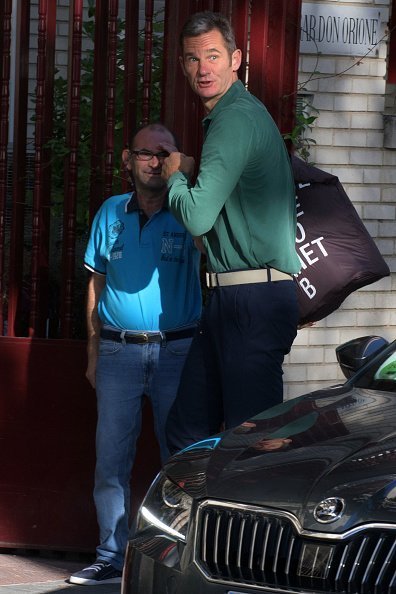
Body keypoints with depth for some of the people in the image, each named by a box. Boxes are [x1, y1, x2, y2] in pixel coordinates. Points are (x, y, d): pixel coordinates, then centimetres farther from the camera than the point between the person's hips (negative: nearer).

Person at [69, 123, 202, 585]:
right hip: (119, 352, 2)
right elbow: (97, 284, 14)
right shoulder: (111, 213, 9)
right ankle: (111, 557, 8)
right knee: (111, 458, 2)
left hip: (177, 351, -2)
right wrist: (94, 351, 12)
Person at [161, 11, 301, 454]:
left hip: (253, 301, -11)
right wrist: (190, 171, 16)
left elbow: (197, 216, -21)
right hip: (229, 298, 11)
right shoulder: (236, 113, 18)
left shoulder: (235, 119, -15)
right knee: (186, 431, 13)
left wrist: (175, 175, -3)